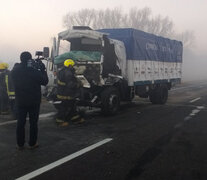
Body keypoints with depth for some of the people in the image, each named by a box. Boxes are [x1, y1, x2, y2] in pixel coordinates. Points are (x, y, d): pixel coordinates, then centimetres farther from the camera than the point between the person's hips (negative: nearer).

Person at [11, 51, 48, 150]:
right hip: (34, 101, -3)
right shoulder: (34, 71, -20)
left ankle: (20, 144, 18)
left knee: (20, 122, 11)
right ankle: (32, 143, 16)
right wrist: (42, 70, 2)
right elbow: (45, 82, -7)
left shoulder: (15, 70, -7)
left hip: (20, 101, 3)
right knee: (33, 123, 9)